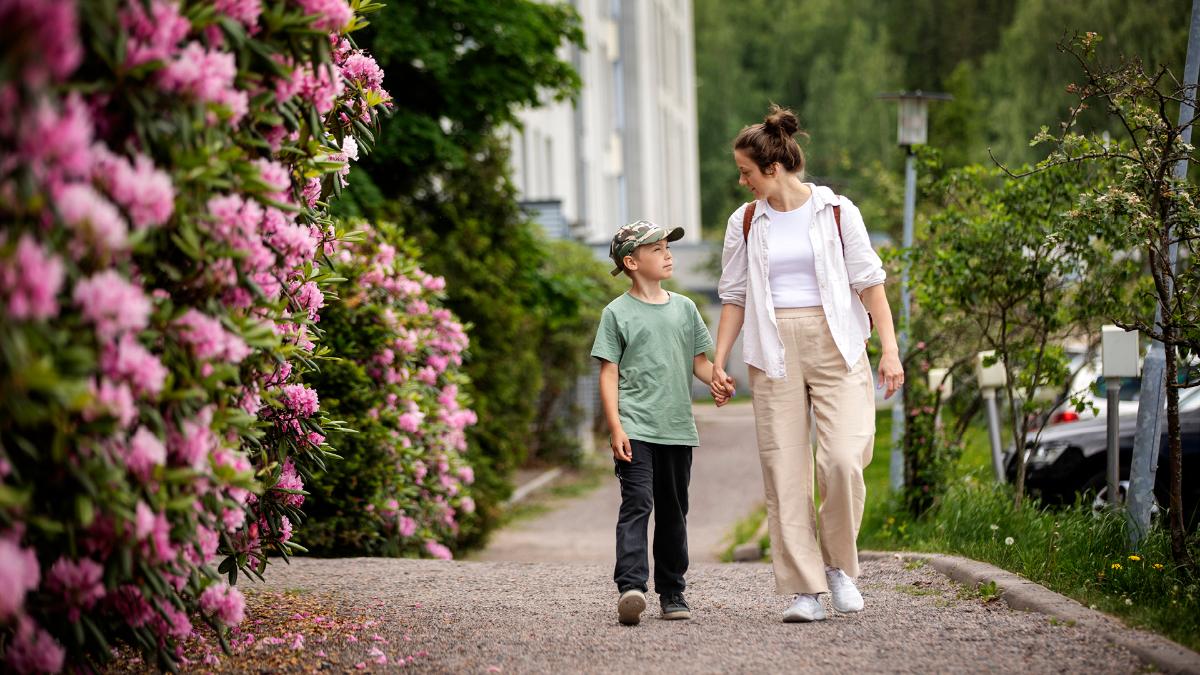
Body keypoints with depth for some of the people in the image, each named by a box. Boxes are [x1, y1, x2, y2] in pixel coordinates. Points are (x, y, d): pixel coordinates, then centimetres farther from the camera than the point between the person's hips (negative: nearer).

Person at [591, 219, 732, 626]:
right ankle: (630, 587, -27)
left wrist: (717, 379, -8)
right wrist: (615, 428, -10)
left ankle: (672, 592, 18)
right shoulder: (618, 313, 0)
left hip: (678, 428, 5)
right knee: (637, 503, -17)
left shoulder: (684, 308, 13)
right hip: (635, 428, -5)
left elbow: (699, 360, 15)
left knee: (673, 512, 10)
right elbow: (609, 373, -2)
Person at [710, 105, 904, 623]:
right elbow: (734, 297, 13)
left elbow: (869, 282, 2)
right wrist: (718, 361, 7)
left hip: (836, 348, -2)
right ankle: (804, 589, -1)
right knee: (785, 471, -4)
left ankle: (839, 565, 7)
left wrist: (889, 349, -4)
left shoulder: (836, 211, 1)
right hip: (774, 356, 2)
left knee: (842, 460, -16)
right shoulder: (746, 223, 9)